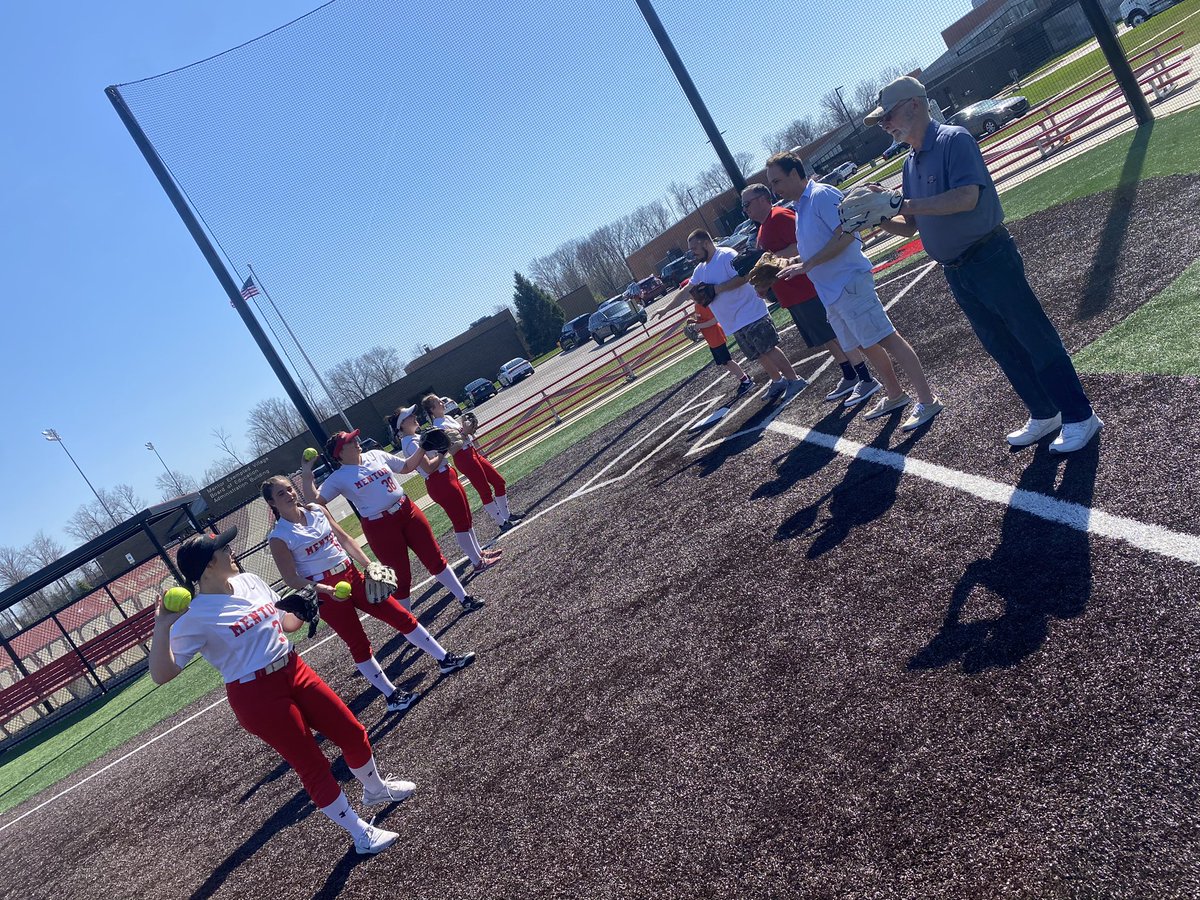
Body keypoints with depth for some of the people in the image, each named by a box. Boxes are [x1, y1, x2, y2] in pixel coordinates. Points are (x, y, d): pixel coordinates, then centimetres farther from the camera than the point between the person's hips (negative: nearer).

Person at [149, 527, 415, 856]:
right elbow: (161, 675, -21)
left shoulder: (249, 580, 4)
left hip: (294, 671, 7)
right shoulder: (194, 617, -15)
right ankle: (362, 835, 22)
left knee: (354, 733, 13)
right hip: (257, 695, -7)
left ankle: (376, 789, 43)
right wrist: (161, 628, -34)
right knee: (314, 767, 2)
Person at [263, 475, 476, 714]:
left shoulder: (315, 511, 3)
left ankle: (444, 659, 18)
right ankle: (391, 695, 15)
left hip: (352, 575, 6)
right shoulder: (279, 537, -12)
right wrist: (325, 589, -24)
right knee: (359, 644, 0)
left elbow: (344, 539, 10)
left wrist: (369, 566, 4)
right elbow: (292, 580, -12)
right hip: (327, 592, -5)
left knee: (401, 616, 6)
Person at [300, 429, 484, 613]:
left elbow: (407, 467, 18)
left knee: (435, 558, 10)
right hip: (379, 526, -4)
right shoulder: (338, 478, -4)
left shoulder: (375, 455, 7)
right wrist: (306, 475, -19)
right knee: (401, 576, 3)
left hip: (407, 512, 4)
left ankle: (464, 599, 23)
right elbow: (314, 500, -10)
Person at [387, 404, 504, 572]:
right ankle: (478, 562, 8)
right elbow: (428, 467, -25)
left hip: (447, 477, 10)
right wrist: (442, 453, -13)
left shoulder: (416, 438, 13)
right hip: (440, 484, -10)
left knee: (466, 519, 19)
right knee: (461, 523, -1)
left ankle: (479, 552, 33)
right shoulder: (410, 444, -17)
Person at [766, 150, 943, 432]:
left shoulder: (822, 195, -12)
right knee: (867, 346, 17)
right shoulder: (801, 207, 17)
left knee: (887, 339, -9)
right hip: (831, 292, 10)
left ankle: (927, 400, -5)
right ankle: (895, 395, 31)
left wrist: (807, 265, -21)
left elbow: (846, 235, -22)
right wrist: (791, 263, 9)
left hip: (849, 284, -10)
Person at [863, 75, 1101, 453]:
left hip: (991, 260, -8)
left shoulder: (953, 140, -12)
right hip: (956, 273, 9)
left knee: (1037, 339, -1)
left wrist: (904, 203, -25)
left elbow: (966, 196, -27)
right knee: (1003, 348, 15)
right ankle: (1044, 415, 28)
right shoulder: (910, 163, 12)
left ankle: (1080, 417, 9)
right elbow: (911, 227, 15)